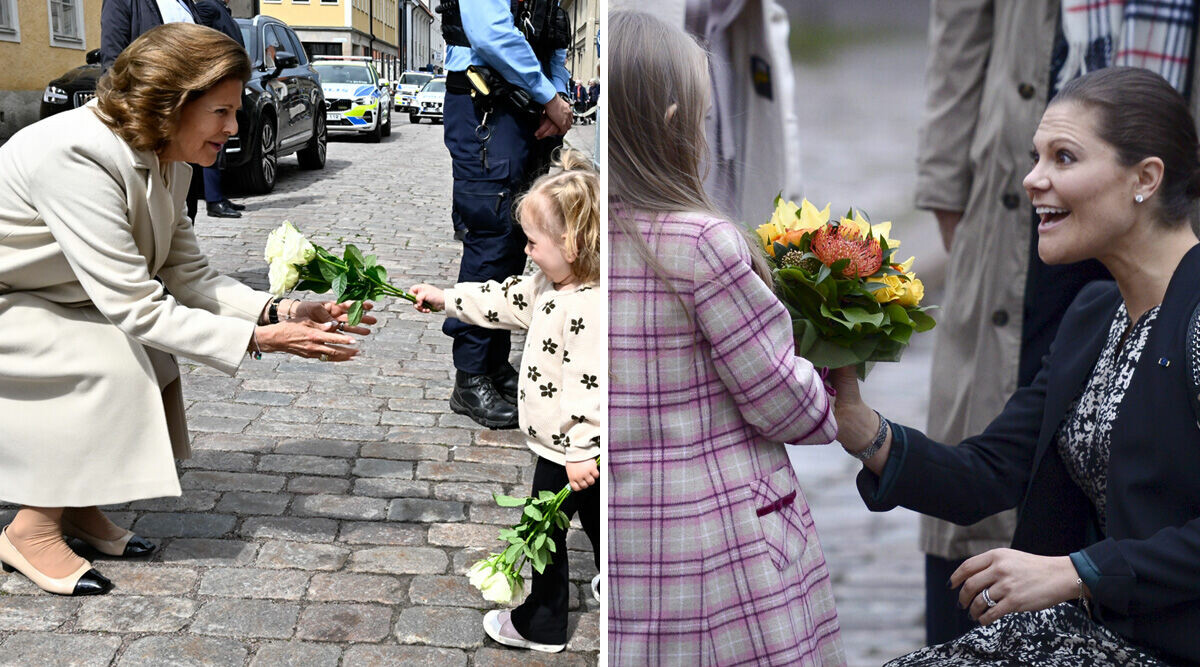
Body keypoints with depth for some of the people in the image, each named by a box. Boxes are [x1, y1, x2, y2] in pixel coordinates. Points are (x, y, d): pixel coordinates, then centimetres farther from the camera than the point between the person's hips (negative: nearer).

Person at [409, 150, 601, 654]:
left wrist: (580, 452, -29)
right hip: (577, 446, 10)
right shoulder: (553, 286, 2)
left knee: (546, 532, 7)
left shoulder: (589, 309, -30)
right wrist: (445, 299, 18)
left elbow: (591, 387, -32)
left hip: (570, 449, -10)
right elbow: (507, 300, 15)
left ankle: (541, 626, 23)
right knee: (596, 518, 25)